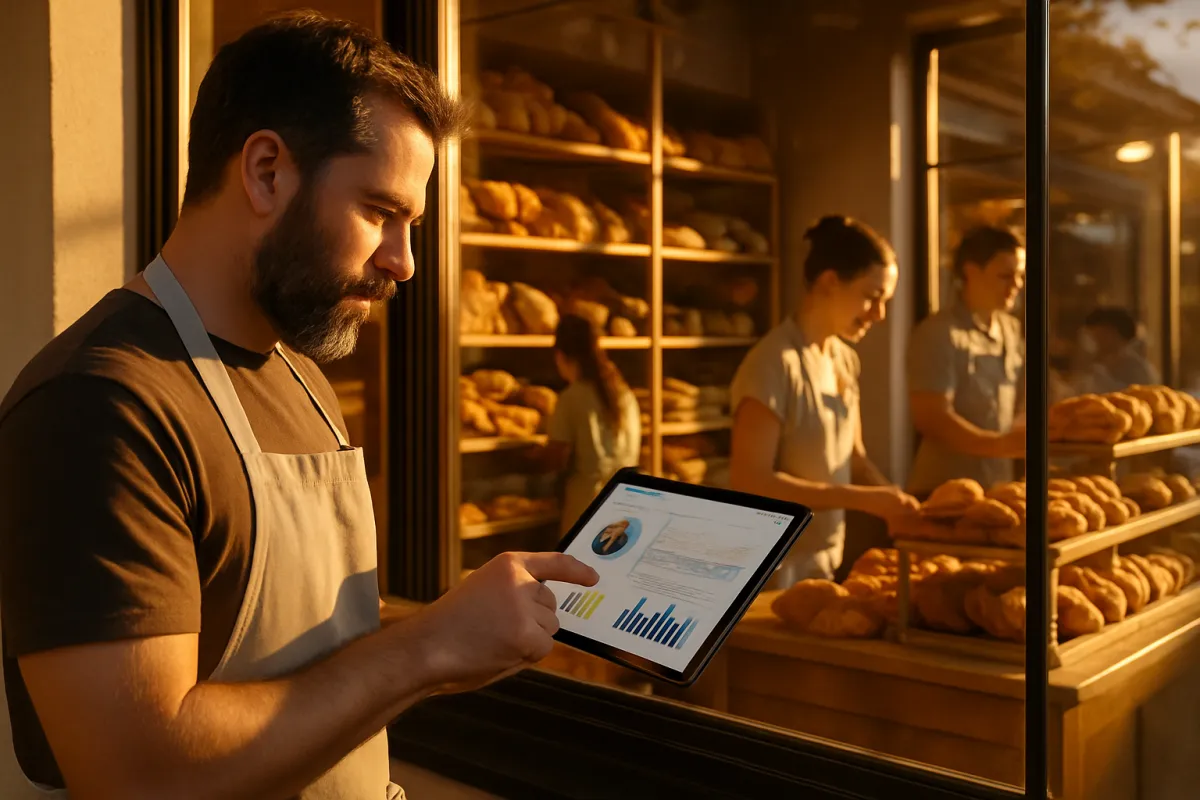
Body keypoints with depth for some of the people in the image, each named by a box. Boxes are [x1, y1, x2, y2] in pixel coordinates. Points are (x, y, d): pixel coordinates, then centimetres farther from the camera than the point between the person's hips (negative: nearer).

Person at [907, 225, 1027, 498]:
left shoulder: (1013, 330, 10)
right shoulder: (939, 334, -12)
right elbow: (931, 419, -18)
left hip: (999, 486, 6)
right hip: (945, 490, -6)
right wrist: (1000, 445, -25)